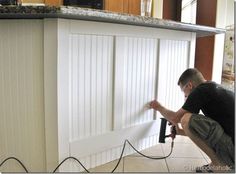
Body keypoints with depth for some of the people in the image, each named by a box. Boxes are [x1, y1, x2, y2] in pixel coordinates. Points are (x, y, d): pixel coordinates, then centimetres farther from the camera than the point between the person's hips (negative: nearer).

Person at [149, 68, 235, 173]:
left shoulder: (201, 90, -9)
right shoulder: (217, 88, 19)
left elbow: (175, 118, 0)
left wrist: (159, 107, 19)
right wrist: (181, 132, 37)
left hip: (232, 148, -10)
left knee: (187, 119, -15)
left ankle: (219, 166, -2)